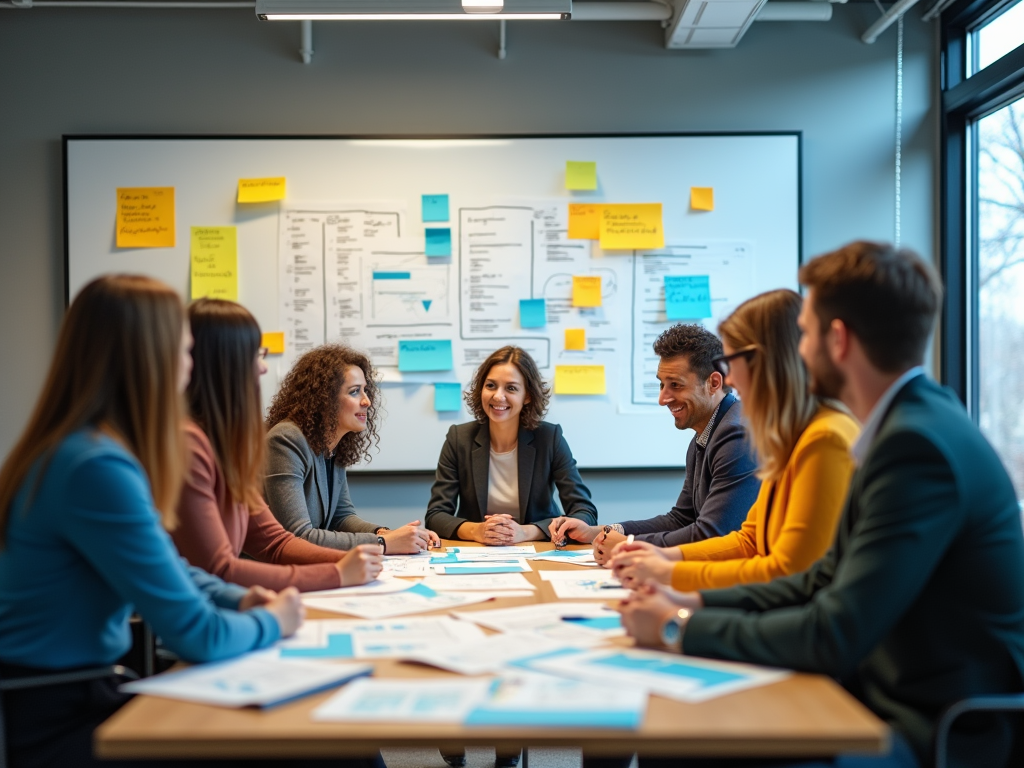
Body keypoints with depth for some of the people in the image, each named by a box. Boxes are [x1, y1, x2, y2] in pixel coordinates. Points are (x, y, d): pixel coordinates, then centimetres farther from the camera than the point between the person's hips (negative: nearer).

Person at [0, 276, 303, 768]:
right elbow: (197, 635, -24)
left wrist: (239, 600, 2)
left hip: (80, 693, 9)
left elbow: (165, 570, 19)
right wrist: (272, 621, -4)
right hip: (55, 726, -9)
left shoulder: (81, 447, 5)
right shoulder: (98, 468, -26)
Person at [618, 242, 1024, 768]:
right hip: (889, 693, 8)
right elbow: (828, 578, 11)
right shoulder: (911, 420, 7)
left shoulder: (921, 444, -23)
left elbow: (834, 638, -24)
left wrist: (681, 627, -13)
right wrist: (697, 604, 2)